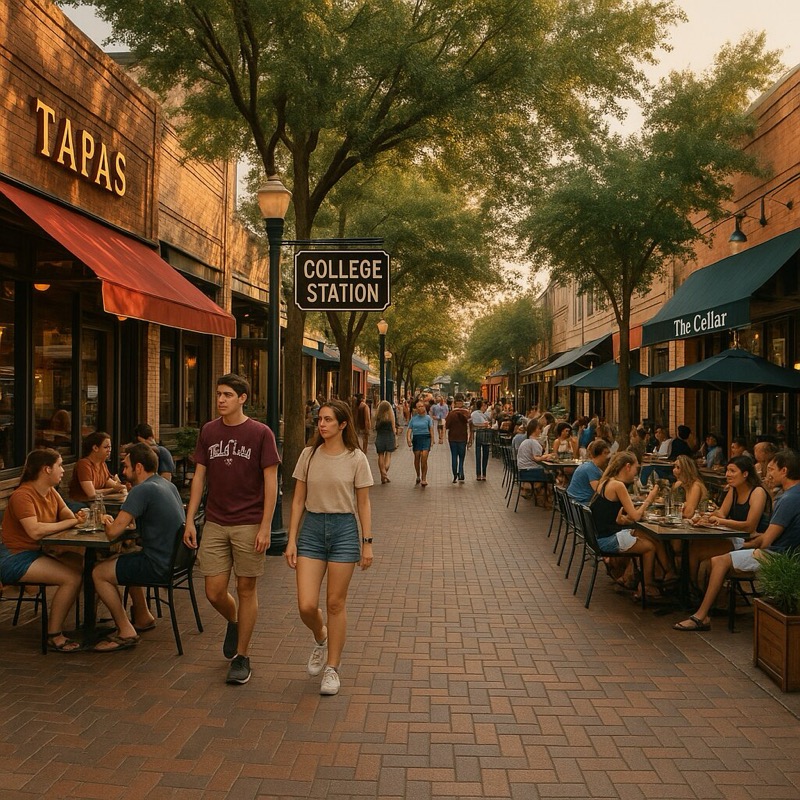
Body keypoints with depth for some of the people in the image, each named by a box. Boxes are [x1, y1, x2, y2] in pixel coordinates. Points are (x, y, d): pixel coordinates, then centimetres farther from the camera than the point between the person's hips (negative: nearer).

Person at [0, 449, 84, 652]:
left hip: (38, 553, 9)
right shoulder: (22, 495, -19)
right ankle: (54, 636, -10)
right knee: (72, 578, -22)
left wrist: (79, 517, -21)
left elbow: (68, 517, 4)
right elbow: (35, 531, -30)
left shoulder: (51, 493, 10)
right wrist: (72, 522, -23)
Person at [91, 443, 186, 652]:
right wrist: (119, 521, 13)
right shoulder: (168, 485, 10)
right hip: (176, 558, 10)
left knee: (99, 573, 2)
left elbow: (113, 532, -21)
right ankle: (143, 617, 36)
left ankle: (126, 632, 6)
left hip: (159, 565, -10)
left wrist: (108, 523, 2)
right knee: (120, 561, 30)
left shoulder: (142, 490, -18)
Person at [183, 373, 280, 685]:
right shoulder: (208, 431, 5)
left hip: (249, 525, -3)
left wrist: (265, 527, -12)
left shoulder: (260, 433, -6)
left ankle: (242, 657, 20)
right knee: (214, 592, 4)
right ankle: (233, 623, 38)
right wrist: (189, 520, 4)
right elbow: (199, 476, 9)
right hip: (215, 524, 3)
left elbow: (271, 482, -7)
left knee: (246, 589, 5)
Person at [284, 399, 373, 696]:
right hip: (312, 528, 2)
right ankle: (320, 639, 31)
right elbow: (298, 499, 6)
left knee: (335, 604, 5)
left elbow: (363, 504, 1)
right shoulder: (309, 455, 3)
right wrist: (292, 539, 2)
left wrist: (367, 543, -2)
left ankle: (332, 668, 21)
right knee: (306, 606, -4)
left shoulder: (356, 459, -3)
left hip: (344, 529, -2)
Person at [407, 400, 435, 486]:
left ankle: (424, 479, -7)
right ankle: (418, 476, 30)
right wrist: (408, 439, -10)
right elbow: (409, 429, 7)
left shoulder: (428, 418, 2)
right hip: (416, 439, 3)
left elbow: (431, 429, -2)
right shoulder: (413, 419, 10)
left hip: (425, 438, -3)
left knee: (424, 459, -12)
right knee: (417, 458, 9)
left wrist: (432, 440, -10)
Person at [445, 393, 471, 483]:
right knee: (461, 457, 8)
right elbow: (470, 427, -5)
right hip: (463, 438, 1)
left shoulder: (451, 414, -9)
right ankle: (460, 475, -5)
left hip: (452, 438, -1)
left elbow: (446, 426, -7)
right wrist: (470, 439, 1)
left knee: (454, 457, 8)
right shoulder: (467, 414, -6)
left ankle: (455, 476, 6)